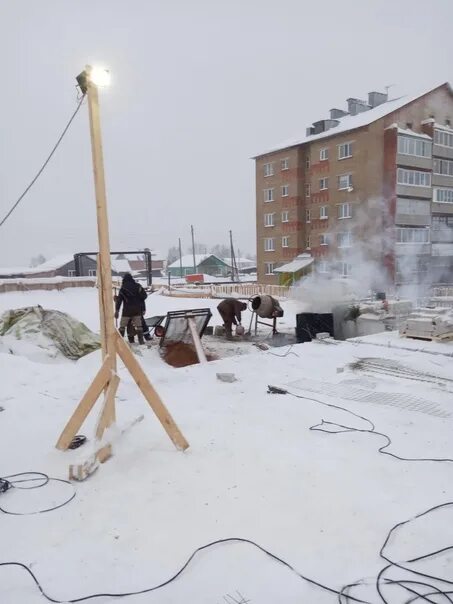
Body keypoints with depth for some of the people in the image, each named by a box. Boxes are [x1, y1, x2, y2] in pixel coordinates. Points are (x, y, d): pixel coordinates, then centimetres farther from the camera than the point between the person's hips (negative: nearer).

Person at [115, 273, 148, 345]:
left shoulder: (123, 288, -3)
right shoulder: (138, 286, 4)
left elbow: (119, 300, -8)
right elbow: (145, 295, 5)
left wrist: (117, 310, -7)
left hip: (127, 310, -2)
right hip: (137, 309, 2)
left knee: (122, 325, 7)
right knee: (138, 325, 9)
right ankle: (141, 340, 5)